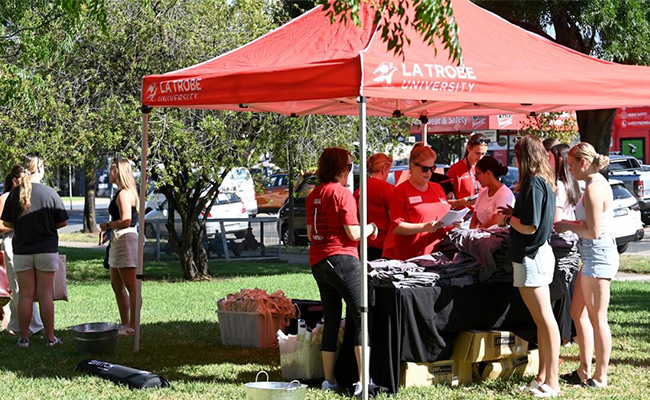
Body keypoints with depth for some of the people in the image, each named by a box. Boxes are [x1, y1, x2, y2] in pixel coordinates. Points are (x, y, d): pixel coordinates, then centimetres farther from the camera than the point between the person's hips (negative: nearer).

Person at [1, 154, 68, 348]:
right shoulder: (49, 193, -10)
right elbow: (63, 222, -5)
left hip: (22, 250, 2)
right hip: (46, 250, -2)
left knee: (25, 295, 8)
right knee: (45, 295, 4)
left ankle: (24, 338, 11)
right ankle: (50, 337, 8)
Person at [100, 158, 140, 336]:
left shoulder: (124, 194, -15)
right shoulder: (121, 193, 17)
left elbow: (126, 221, -23)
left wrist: (108, 225, -9)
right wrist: (108, 229, 15)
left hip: (125, 240, -11)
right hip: (118, 241, 11)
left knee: (130, 286, -6)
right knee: (117, 286, 15)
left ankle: (132, 326, -3)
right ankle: (125, 324, 22)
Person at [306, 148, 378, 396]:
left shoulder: (313, 195, 12)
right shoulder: (342, 193, -11)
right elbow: (353, 233, -14)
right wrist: (371, 228, 4)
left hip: (317, 262, 8)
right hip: (341, 259, -8)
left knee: (331, 321, 13)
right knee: (362, 319, -7)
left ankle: (329, 380, 14)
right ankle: (363, 381, -15)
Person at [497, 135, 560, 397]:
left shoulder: (533, 184, -17)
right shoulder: (546, 182, 11)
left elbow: (529, 227, -21)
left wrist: (509, 219, -5)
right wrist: (513, 214, 14)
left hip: (531, 257, -10)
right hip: (540, 252, 10)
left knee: (544, 319, -7)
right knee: (542, 319, 13)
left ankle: (551, 382, -3)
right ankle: (543, 377, 20)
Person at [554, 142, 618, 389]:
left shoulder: (594, 189, -19)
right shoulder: (598, 184, 13)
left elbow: (593, 232, -21)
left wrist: (568, 227, -7)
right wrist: (569, 224, 6)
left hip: (598, 256, -11)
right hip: (594, 256, 11)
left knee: (597, 319, -2)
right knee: (578, 312, 16)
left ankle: (600, 378, 7)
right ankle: (584, 371, 23)